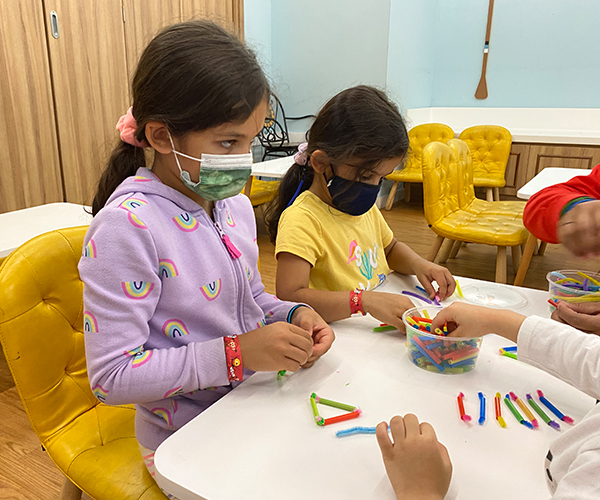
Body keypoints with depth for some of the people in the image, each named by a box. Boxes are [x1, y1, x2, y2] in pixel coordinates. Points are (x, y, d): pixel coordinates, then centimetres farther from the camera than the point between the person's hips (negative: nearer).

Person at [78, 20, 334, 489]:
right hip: (188, 444, -6)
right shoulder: (125, 226, -23)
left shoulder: (235, 204, -1)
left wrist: (292, 314, -7)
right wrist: (236, 353, -27)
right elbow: (111, 375, -22)